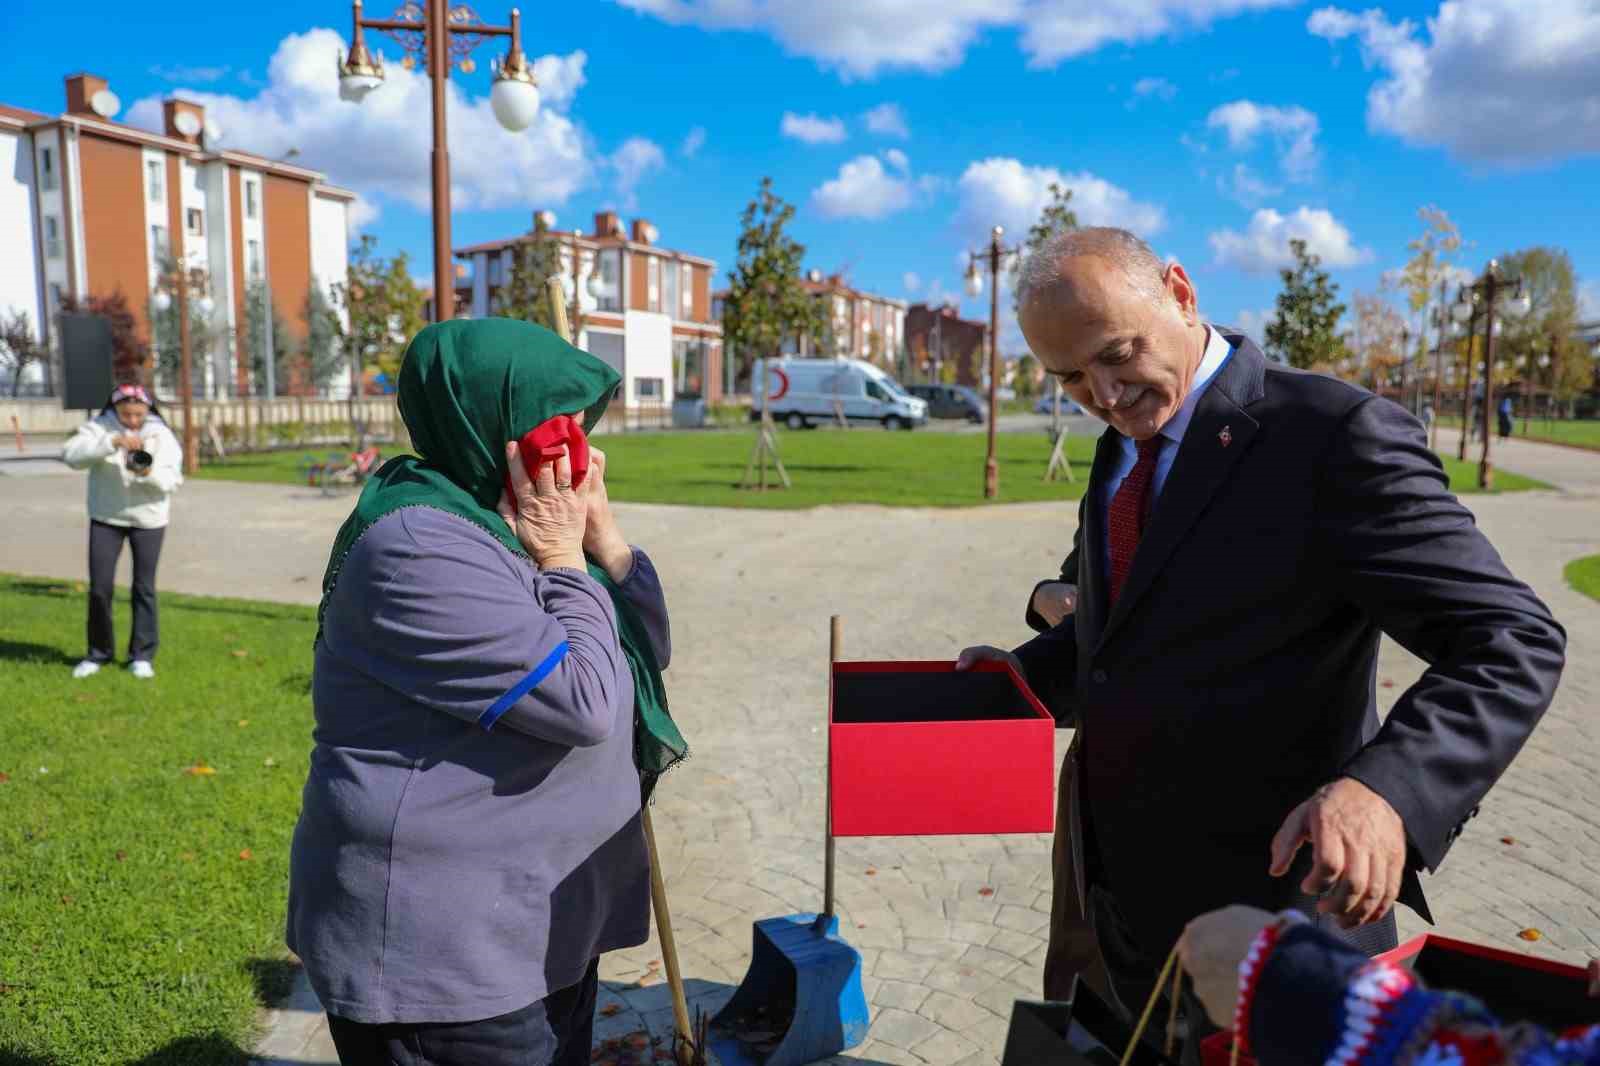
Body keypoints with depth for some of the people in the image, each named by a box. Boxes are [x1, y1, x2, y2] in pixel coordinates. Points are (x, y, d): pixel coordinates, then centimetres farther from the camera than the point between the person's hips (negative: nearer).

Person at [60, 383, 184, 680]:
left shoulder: (161, 435, -6)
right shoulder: (98, 428, -6)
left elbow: (172, 480, -13)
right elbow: (72, 455, -22)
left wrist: (149, 473, -34)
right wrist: (112, 442, -35)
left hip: (148, 519, 0)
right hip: (105, 518, 1)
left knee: (144, 587, 5)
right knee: (99, 586, 2)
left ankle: (142, 655, 15)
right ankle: (99, 652, 20)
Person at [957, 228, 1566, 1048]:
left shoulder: (1335, 434, -18)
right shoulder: (1126, 452, 7)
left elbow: (1509, 642, -20)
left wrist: (1387, 789, -36)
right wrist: (1024, 674, 2)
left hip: (1256, 909, -7)